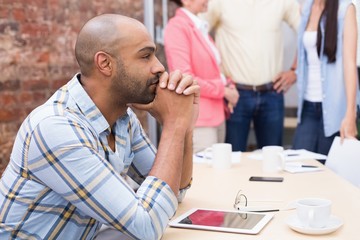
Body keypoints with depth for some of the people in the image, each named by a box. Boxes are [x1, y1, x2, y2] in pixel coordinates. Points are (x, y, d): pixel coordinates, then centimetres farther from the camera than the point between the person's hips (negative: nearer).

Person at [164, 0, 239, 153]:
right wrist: (223, 90, -11)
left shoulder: (200, 27, 14)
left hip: (216, 115, 8)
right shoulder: (177, 27, -13)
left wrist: (228, 85, 2)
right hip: (198, 119, -8)